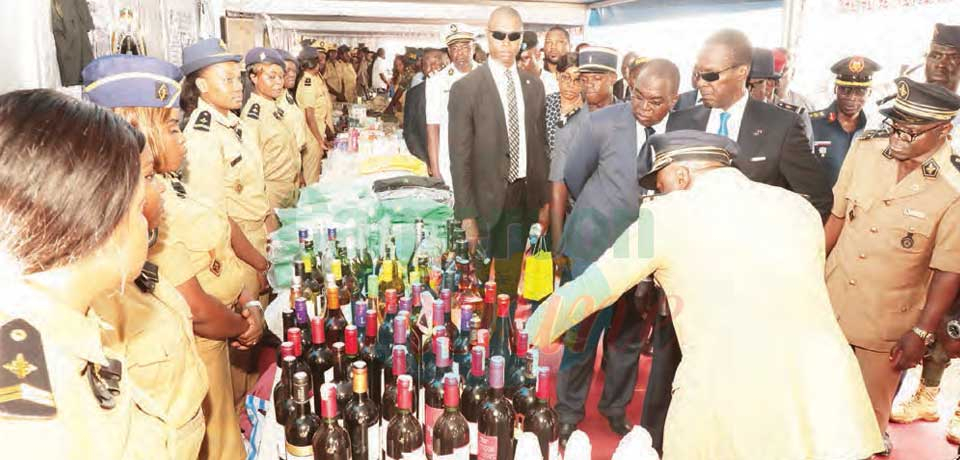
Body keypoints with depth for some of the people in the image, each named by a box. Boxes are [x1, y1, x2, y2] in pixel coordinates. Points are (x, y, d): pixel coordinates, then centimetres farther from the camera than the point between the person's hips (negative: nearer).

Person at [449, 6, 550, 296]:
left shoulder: (534, 86, 8)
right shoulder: (466, 88, -6)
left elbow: (540, 146, 12)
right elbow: (460, 157, -8)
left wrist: (545, 201, 9)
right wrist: (467, 217, -11)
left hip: (527, 199, 4)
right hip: (488, 202, -4)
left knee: (512, 280, 11)